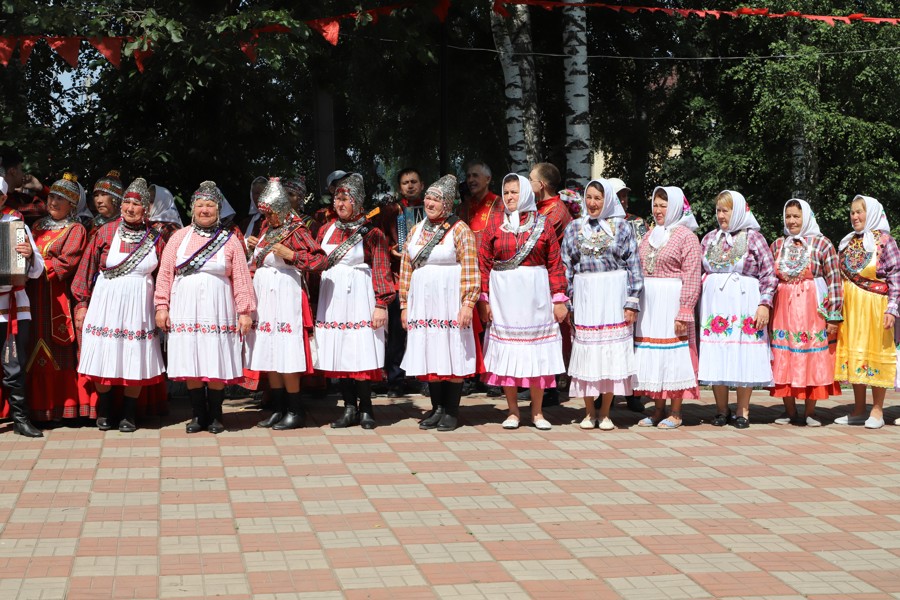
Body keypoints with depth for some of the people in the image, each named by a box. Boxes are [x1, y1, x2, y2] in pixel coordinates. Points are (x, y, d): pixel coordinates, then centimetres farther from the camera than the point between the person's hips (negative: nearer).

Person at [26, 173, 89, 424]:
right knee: (36, 351, 2)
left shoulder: (76, 230, 3)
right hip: (34, 298, 5)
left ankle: (63, 408, -2)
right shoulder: (38, 227, 20)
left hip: (59, 299, -5)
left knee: (60, 352, -5)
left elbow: (65, 263, -9)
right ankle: (40, 407, 6)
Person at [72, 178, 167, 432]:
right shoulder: (105, 232, 0)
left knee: (135, 360, 3)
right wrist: (82, 304, 1)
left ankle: (129, 414, 18)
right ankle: (104, 412, 23)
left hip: (139, 306, 0)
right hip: (106, 304, 0)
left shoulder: (155, 237, 2)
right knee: (103, 356, 4)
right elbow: (87, 269, 3)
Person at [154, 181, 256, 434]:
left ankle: (215, 415, 12)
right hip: (186, 309, 1)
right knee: (190, 364, 2)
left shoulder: (230, 240, 5)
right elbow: (165, 274, 8)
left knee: (216, 364, 0)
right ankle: (198, 414, 13)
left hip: (217, 309, -1)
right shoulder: (179, 237, 9)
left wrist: (245, 311, -3)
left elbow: (241, 278, 3)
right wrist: (162, 306, 1)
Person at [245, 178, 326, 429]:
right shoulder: (268, 229, 15)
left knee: (286, 357, -7)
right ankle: (278, 409, 16)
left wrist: (290, 254, -23)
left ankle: (296, 412, 1)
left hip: (286, 300, -8)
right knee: (268, 356, 9)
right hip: (264, 301, 8)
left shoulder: (296, 231, -9)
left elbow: (320, 260, -19)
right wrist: (259, 247, 13)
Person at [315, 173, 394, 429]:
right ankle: (350, 408, 13)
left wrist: (381, 304, -13)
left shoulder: (371, 232, -4)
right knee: (339, 354, 5)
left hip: (360, 297, -5)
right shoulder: (326, 230, 11)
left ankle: (365, 409, 8)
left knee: (362, 354, -4)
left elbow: (381, 270, -7)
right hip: (332, 299, 5)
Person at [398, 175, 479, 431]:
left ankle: (451, 411, 8)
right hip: (422, 305, 5)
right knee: (430, 356, 7)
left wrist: (467, 304, -15)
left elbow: (471, 270, -8)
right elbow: (406, 270, 15)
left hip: (450, 302, -5)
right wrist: (404, 305, 11)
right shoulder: (416, 231, 13)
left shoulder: (460, 230, -2)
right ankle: (437, 408, 17)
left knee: (453, 356, -1)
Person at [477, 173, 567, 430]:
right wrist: (483, 299, -4)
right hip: (504, 296, 1)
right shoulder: (494, 226, 6)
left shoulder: (542, 225, 4)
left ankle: (537, 412, 14)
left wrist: (559, 299, -3)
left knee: (537, 352, 3)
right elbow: (483, 265, 3)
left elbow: (555, 264, 2)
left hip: (536, 295, 0)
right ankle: (513, 412, 13)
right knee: (506, 351, 2)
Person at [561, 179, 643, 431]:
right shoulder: (574, 228, 10)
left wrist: (632, 303, -5)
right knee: (586, 353, 2)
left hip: (613, 297, -2)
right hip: (584, 298, 2)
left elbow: (633, 265, 1)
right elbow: (565, 267, 9)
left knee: (611, 353, 0)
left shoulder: (621, 227, 4)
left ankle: (605, 413, 9)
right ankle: (589, 412, 12)